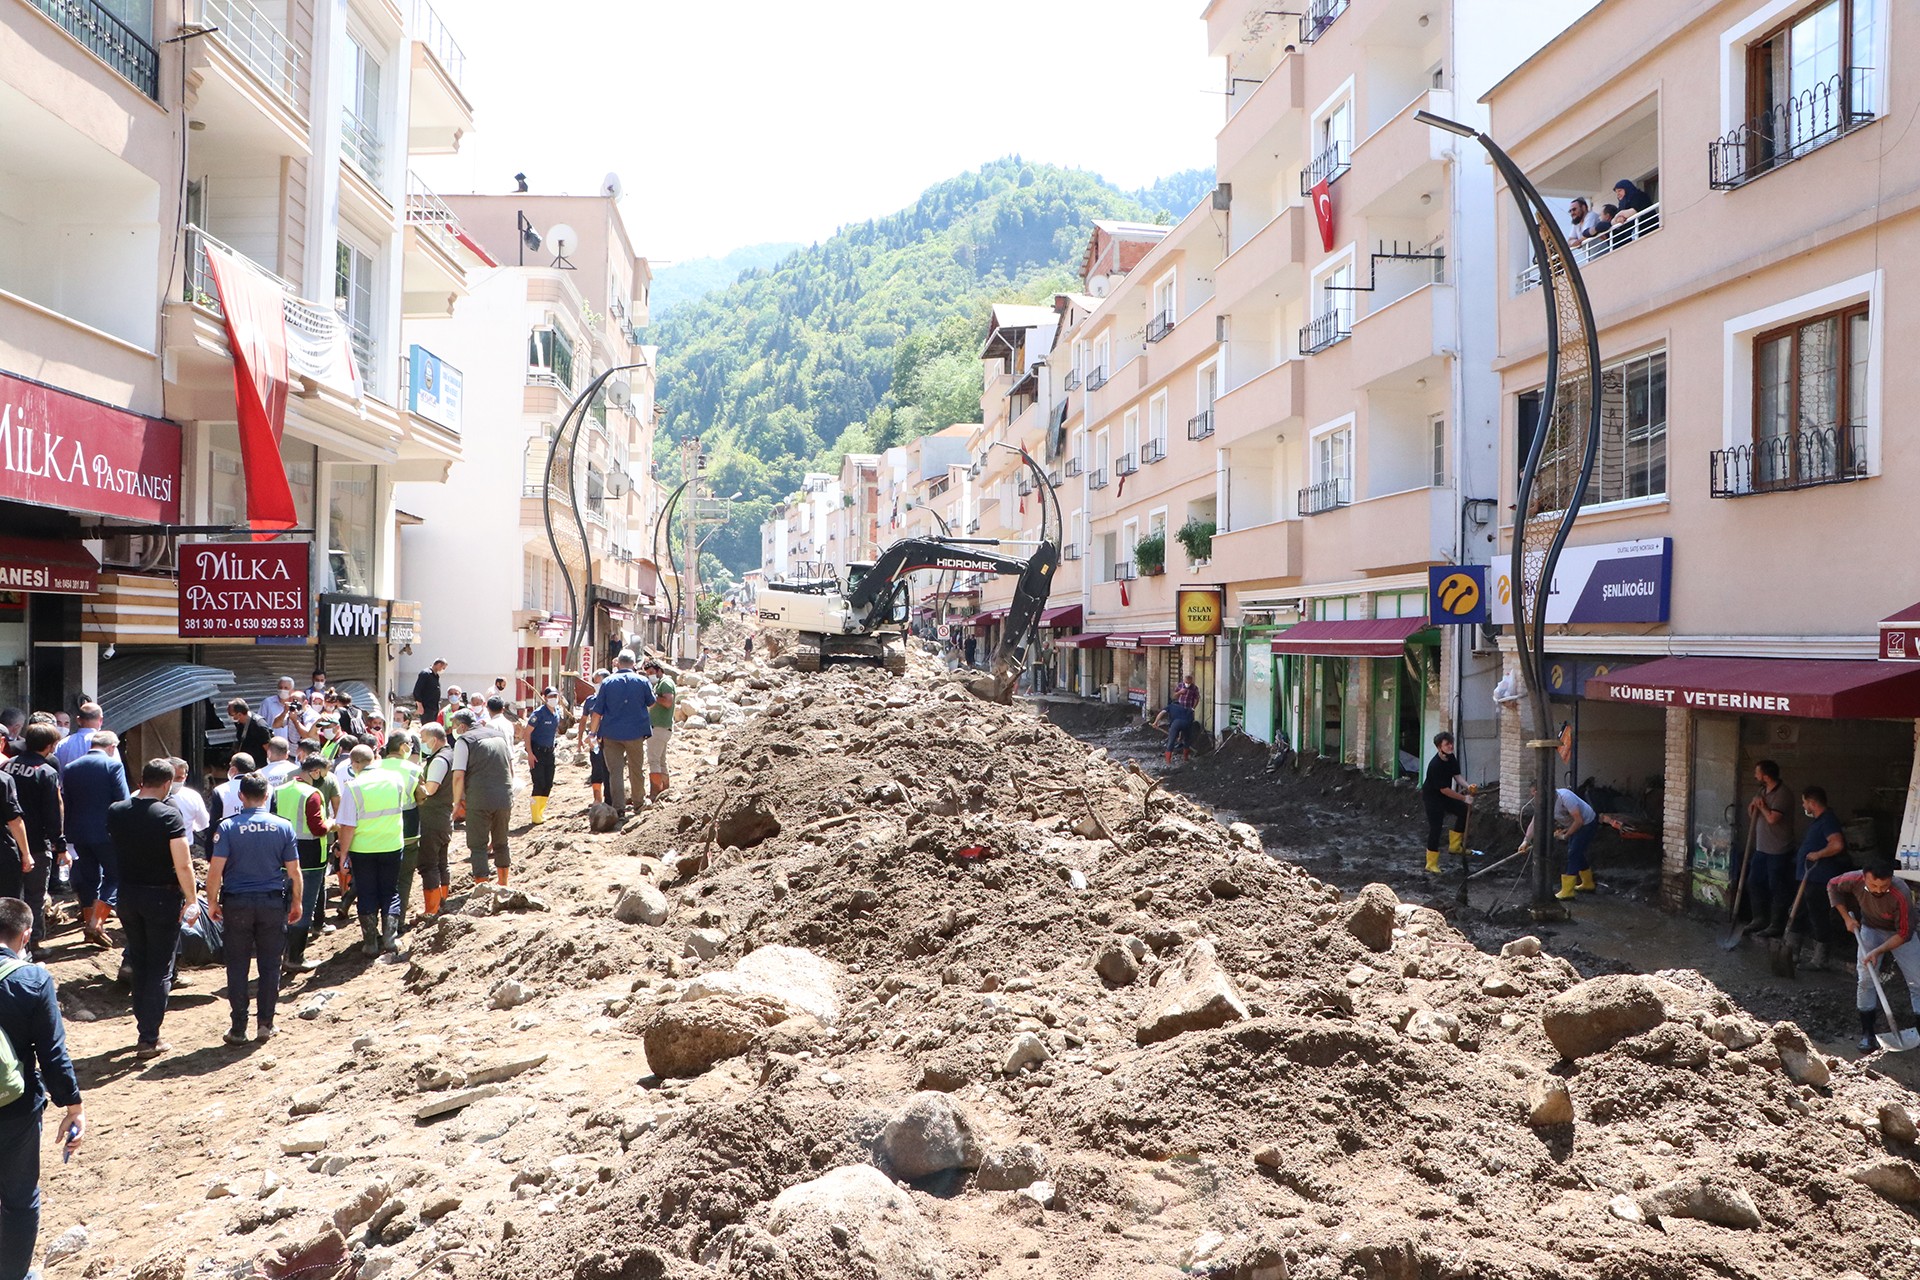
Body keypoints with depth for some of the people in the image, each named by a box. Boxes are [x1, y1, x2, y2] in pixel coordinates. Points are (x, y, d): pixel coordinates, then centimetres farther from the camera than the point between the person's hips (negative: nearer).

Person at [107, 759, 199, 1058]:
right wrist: (192, 900, -13)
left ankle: (143, 1026, 28)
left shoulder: (116, 812, -2)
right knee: (160, 969, 3)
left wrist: (139, 793, 16)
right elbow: (183, 864, -22)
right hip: (162, 898, -5)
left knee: (139, 963, 20)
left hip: (128, 895, 5)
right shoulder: (169, 815, -18)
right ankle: (148, 1039, 2)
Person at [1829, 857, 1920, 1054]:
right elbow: (1833, 886, -4)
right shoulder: (1855, 880, -30)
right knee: (1865, 978, -7)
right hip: (1871, 929, 2)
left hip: (1900, 934, -2)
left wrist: (1877, 951, -29)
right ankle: (1867, 1033, 2)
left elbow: (1904, 934, -26)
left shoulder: (1901, 895, -37)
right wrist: (1846, 917, -7)